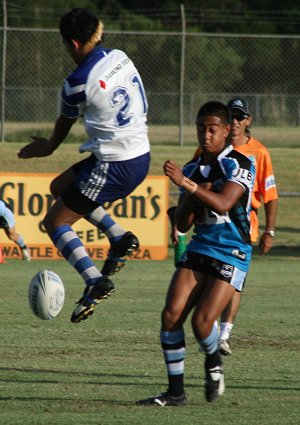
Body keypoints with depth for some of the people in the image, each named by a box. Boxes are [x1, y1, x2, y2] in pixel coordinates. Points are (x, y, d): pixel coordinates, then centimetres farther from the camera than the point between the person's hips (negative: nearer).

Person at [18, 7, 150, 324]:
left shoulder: (78, 82, -17)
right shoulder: (120, 57, 3)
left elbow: (65, 123, 3)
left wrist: (49, 147, 26)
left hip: (114, 165, -8)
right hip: (140, 157, 8)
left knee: (55, 223, 3)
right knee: (60, 187, 25)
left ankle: (95, 280, -13)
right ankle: (119, 237, 15)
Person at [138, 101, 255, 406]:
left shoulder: (238, 164, -9)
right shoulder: (194, 170, 11)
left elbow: (223, 203, -26)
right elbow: (182, 224, 11)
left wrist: (186, 183, -35)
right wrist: (192, 198, -8)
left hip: (231, 255, -6)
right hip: (198, 250, 6)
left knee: (201, 322, -17)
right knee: (171, 314, -10)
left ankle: (213, 362, 18)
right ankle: (175, 392, -2)